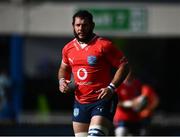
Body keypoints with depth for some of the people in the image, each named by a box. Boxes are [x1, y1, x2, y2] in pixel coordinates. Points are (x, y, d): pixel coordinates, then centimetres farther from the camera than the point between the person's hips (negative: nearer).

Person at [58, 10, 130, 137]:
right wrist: (62, 81, 5)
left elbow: (124, 65, -7)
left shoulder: (104, 45, -9)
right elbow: (64, 68, 28)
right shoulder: (68, 49, 9)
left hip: (103, 99, -6)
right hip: (80, 102, 6)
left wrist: (111, 87, -17)